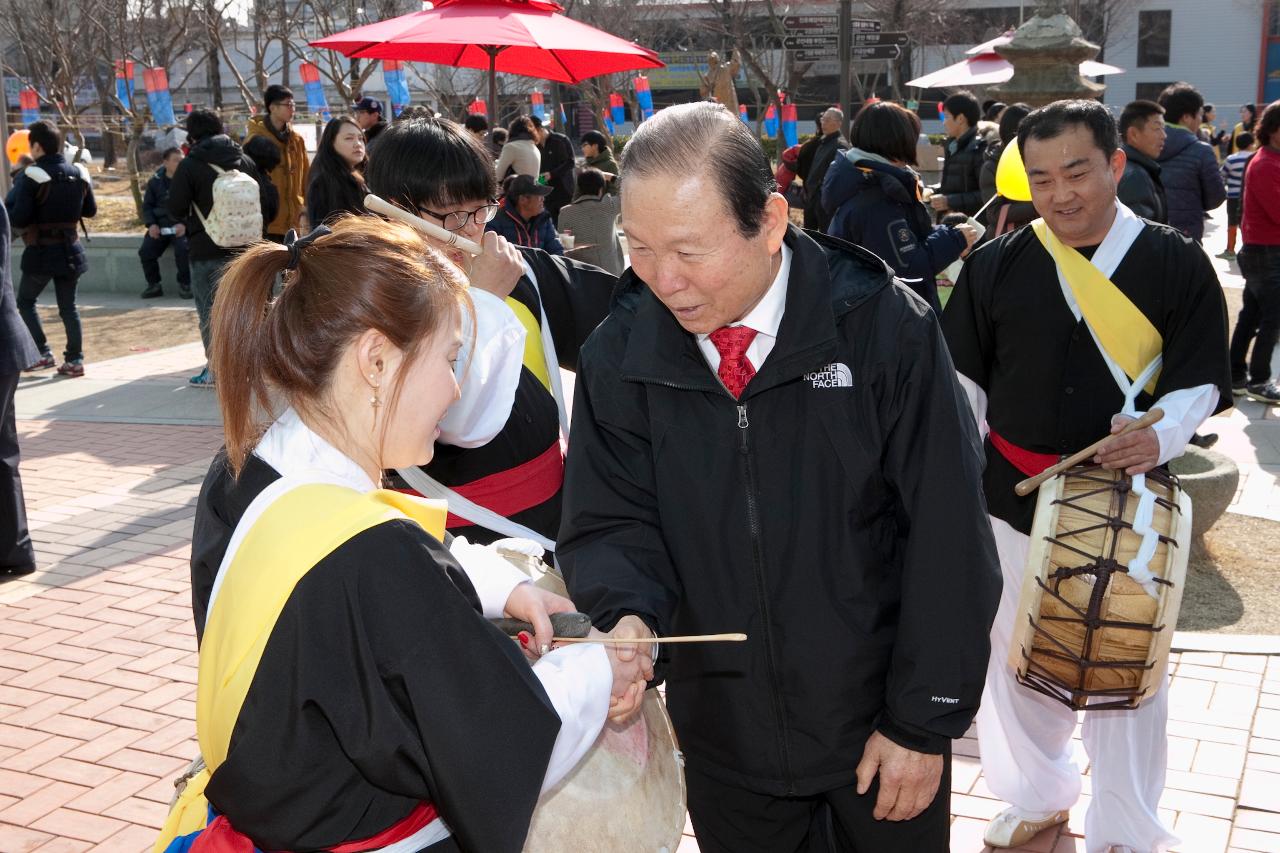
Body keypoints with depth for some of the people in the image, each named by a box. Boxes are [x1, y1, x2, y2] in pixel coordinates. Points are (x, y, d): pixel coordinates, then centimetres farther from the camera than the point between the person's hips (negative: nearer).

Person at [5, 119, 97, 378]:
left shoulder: (32, 176, -15)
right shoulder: (79, 174, 2)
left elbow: (17, 219, -17)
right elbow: (91, 211, 12)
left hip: (41, 251, -5)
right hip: (69, 249, 5)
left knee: (25, 301, 14)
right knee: (68, 306, 11)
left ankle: (42, 353, 7)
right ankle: (75, 359, 10)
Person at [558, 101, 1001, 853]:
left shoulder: (887, 330, -18)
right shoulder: (620, 355, -10)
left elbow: (947, 541, -13)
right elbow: (613, 520, -3)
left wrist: (926, 720, -9)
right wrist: (631, 615, -25)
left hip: (879, 729, -2)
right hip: (723, 731, 2)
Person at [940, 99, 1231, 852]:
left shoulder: (1175, 265, -6)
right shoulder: (997, 266, -1)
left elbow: (1200, 381, -3)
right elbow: (965, 383, 6)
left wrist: (1161, 436, -24)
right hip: (1013, 496, 2)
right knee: (1017, 655, 14)